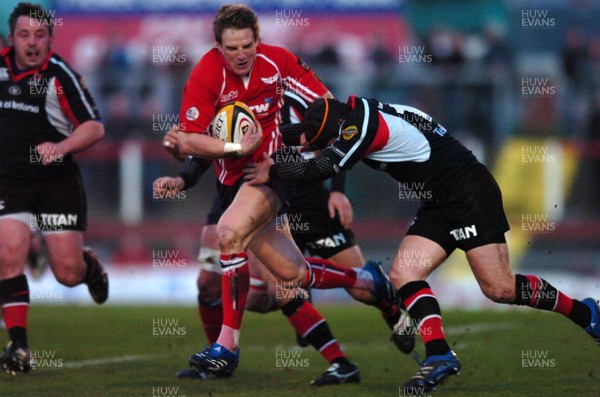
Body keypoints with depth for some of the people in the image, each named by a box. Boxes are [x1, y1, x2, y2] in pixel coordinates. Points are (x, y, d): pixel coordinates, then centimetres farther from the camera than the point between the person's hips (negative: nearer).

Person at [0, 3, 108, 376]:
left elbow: (95, 127, -11)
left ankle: (89, 265, 36)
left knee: (68, 272, -3)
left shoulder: (60, 75, -11)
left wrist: (61, 147, -26)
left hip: (57, 182, -3)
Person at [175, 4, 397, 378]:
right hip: (234, 177, 2)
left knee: (229, 232, -29)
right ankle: (368, 279, 29)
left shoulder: (277, 61, -8)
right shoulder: (206, 75, -12)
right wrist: (236, 147, -23)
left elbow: (326, 104, 3)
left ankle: (228, 344, -24)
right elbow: (188, 141, -13)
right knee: (291, 274, 2)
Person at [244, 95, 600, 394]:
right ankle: (439, 355, -11)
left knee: (500, 289, -10)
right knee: (404, 274, -5)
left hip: (471, 194, -10)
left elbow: (324, 169, -20)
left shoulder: (364, 124, -21)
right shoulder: (360, 113, 7)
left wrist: (273, 173, -7)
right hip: (440, 204, 10)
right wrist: (310, 139, 7)